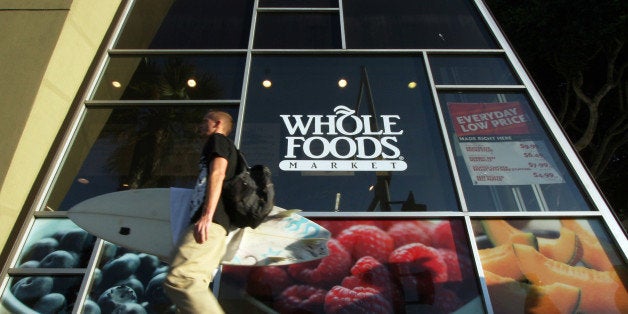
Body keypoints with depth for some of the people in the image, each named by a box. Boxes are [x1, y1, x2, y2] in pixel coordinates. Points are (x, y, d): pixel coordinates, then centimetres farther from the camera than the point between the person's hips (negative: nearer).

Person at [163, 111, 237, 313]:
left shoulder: (218, 140, 8)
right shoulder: (226, 149, 35)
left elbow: (217, 174, -11)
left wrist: (206, 215, -22)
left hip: (211, 222, -10)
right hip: (214, 225, 10)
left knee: (178, 279, -23)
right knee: (192, 285, 3)